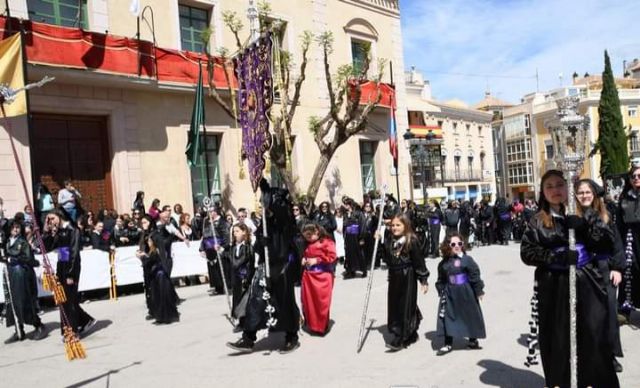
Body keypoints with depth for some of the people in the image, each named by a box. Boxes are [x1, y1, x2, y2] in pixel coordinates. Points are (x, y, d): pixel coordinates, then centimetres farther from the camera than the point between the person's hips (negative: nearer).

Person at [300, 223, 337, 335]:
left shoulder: (327, 242, -8)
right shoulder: (308, 245, 13)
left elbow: (332, 257, -15)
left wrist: (316, 260, -17)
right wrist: (304, 260, 5)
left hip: (322, 276, -6)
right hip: (308, 276, 7)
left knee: (321, 301, -2)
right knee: (308, 300, 8)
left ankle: (322, 326, 12)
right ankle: (311, 324, 24)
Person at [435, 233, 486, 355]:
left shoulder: (467, 260, -10)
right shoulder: (444, 263, 1)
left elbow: (475, 276, -9)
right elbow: (441, 280, 11)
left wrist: (479, 291, -9)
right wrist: (441, 292, 8)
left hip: (466, 293, -3)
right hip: (450, 294, 3)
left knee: (470, 316, 11)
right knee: (448, 318, 4)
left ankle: (473, 340, 31)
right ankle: (448, 344, 15)